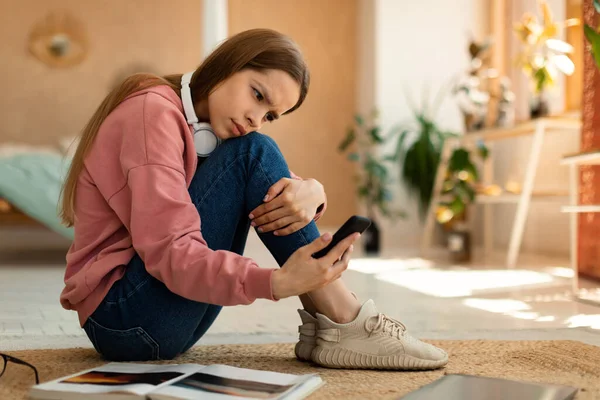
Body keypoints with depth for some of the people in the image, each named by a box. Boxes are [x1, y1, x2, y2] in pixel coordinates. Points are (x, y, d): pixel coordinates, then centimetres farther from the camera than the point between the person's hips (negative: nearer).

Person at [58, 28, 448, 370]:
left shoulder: (203, 130, 12)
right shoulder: (154, 110, -15)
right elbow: (169, 251, -27)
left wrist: (310, 192, -20)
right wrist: (275, 282, -37)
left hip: (163, 324, 9)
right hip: (122, 318, -9)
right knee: (252, 155, -18)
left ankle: (328, 323, -6)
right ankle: (343, 325, -16)